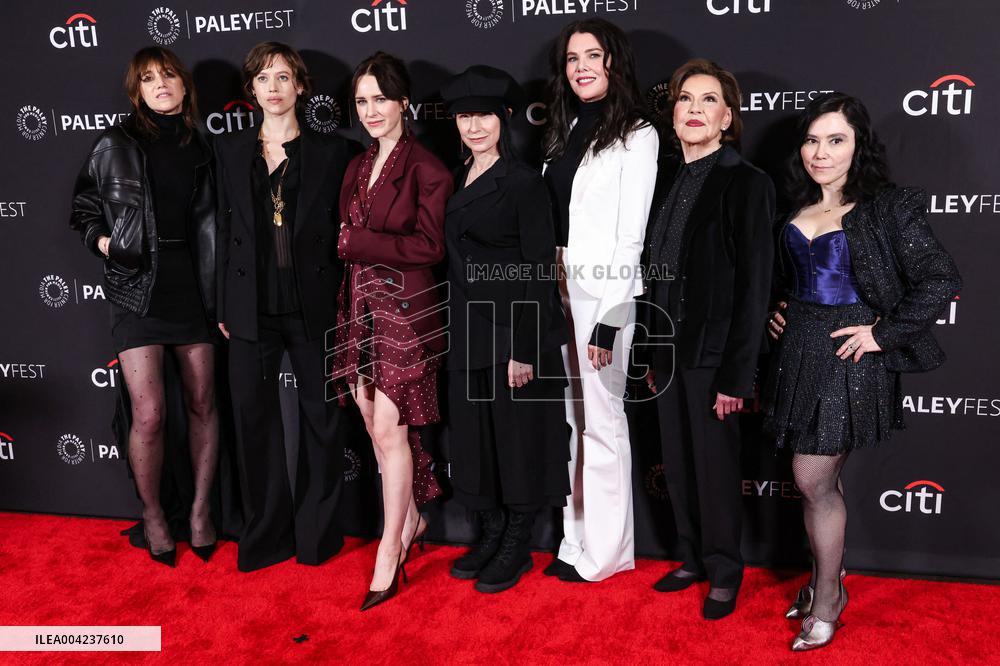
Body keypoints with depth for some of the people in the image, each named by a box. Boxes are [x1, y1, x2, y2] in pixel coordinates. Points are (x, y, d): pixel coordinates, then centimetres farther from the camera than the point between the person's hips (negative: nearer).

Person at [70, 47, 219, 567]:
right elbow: (83, 211, 9)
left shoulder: (199, 150, 9)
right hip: (138, 291, -3)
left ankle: (201, 509, 24)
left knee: (202, 405, 6)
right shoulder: (115, 145, 1)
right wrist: (104, 242, -10)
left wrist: (218, 294, 7)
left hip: (192, 289, 3)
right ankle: (152, 515, 18)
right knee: (148, 415, -6)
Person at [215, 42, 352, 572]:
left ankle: (316, 533, 22)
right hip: (252, 307, 2)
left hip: (313, 305, -2)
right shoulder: (231, 151, 10)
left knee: (321, 417, 6)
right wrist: (224, 305, 7)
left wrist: (342, 304, -3)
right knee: (254, 418, 6)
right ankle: (266, 535, 22)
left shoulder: (330, 151, 3)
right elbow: (225, 230, 10)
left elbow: (341, 232, 2)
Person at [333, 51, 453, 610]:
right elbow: (349, 240, 16)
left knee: (390, 430, -5)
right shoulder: (359, 167, 15)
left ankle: (390, 553, 7)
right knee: (377, 426, 12)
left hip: (405, 310, -7)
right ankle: (413, 517, 31)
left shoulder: (426, 167, -8)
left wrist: (357, 242, -14)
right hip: (362, 307, 7)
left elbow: (430, 246, -14)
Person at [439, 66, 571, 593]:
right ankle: (492, 534, 30)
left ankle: (518, 547, 21)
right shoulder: (457, 180, 11)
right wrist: (457, 325, 12)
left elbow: (538, 270, -15)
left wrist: (524, 348, -19)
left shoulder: (524, 182, -10)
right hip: (468, 330, 7)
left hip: (517, 330, -7)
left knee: (518, 432, 4)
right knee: (473, 432, 13)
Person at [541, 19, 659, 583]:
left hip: (601, 294, -6)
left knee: (602, 420, 1)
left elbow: (630, 236, -10)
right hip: (556, 290, 7)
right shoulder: (566, 130, 15)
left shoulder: (635, 135, -5)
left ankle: (607, 549, 15)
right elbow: (550, 217, 12)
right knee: (568, 419, 12)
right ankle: (576, 539, 25)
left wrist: (607, 320, -14)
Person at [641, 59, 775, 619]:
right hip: (669, 350, 6)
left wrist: (736, 377, -16)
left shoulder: (747, 183, -11)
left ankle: (725, 572, 28)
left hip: (713, 355, -6)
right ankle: (694, 558, 35)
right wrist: (652, 351, 10)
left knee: (716, 468, 7)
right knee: (678, 465, 16)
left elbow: (754, 287, -14)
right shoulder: (667, 178, 7)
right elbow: (658, 273, 11)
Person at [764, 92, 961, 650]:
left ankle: (828, 598, 18)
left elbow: (941, 282, -12)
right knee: (825, 478, 15)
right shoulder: (793, 209, 9)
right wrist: (775, 311, 9)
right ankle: (830, 574, 34)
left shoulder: (889, 208, -9)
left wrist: (885, 333, -14)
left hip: (850, 357, -5)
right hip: (798, 351, 5)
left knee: (813, 479, -2)